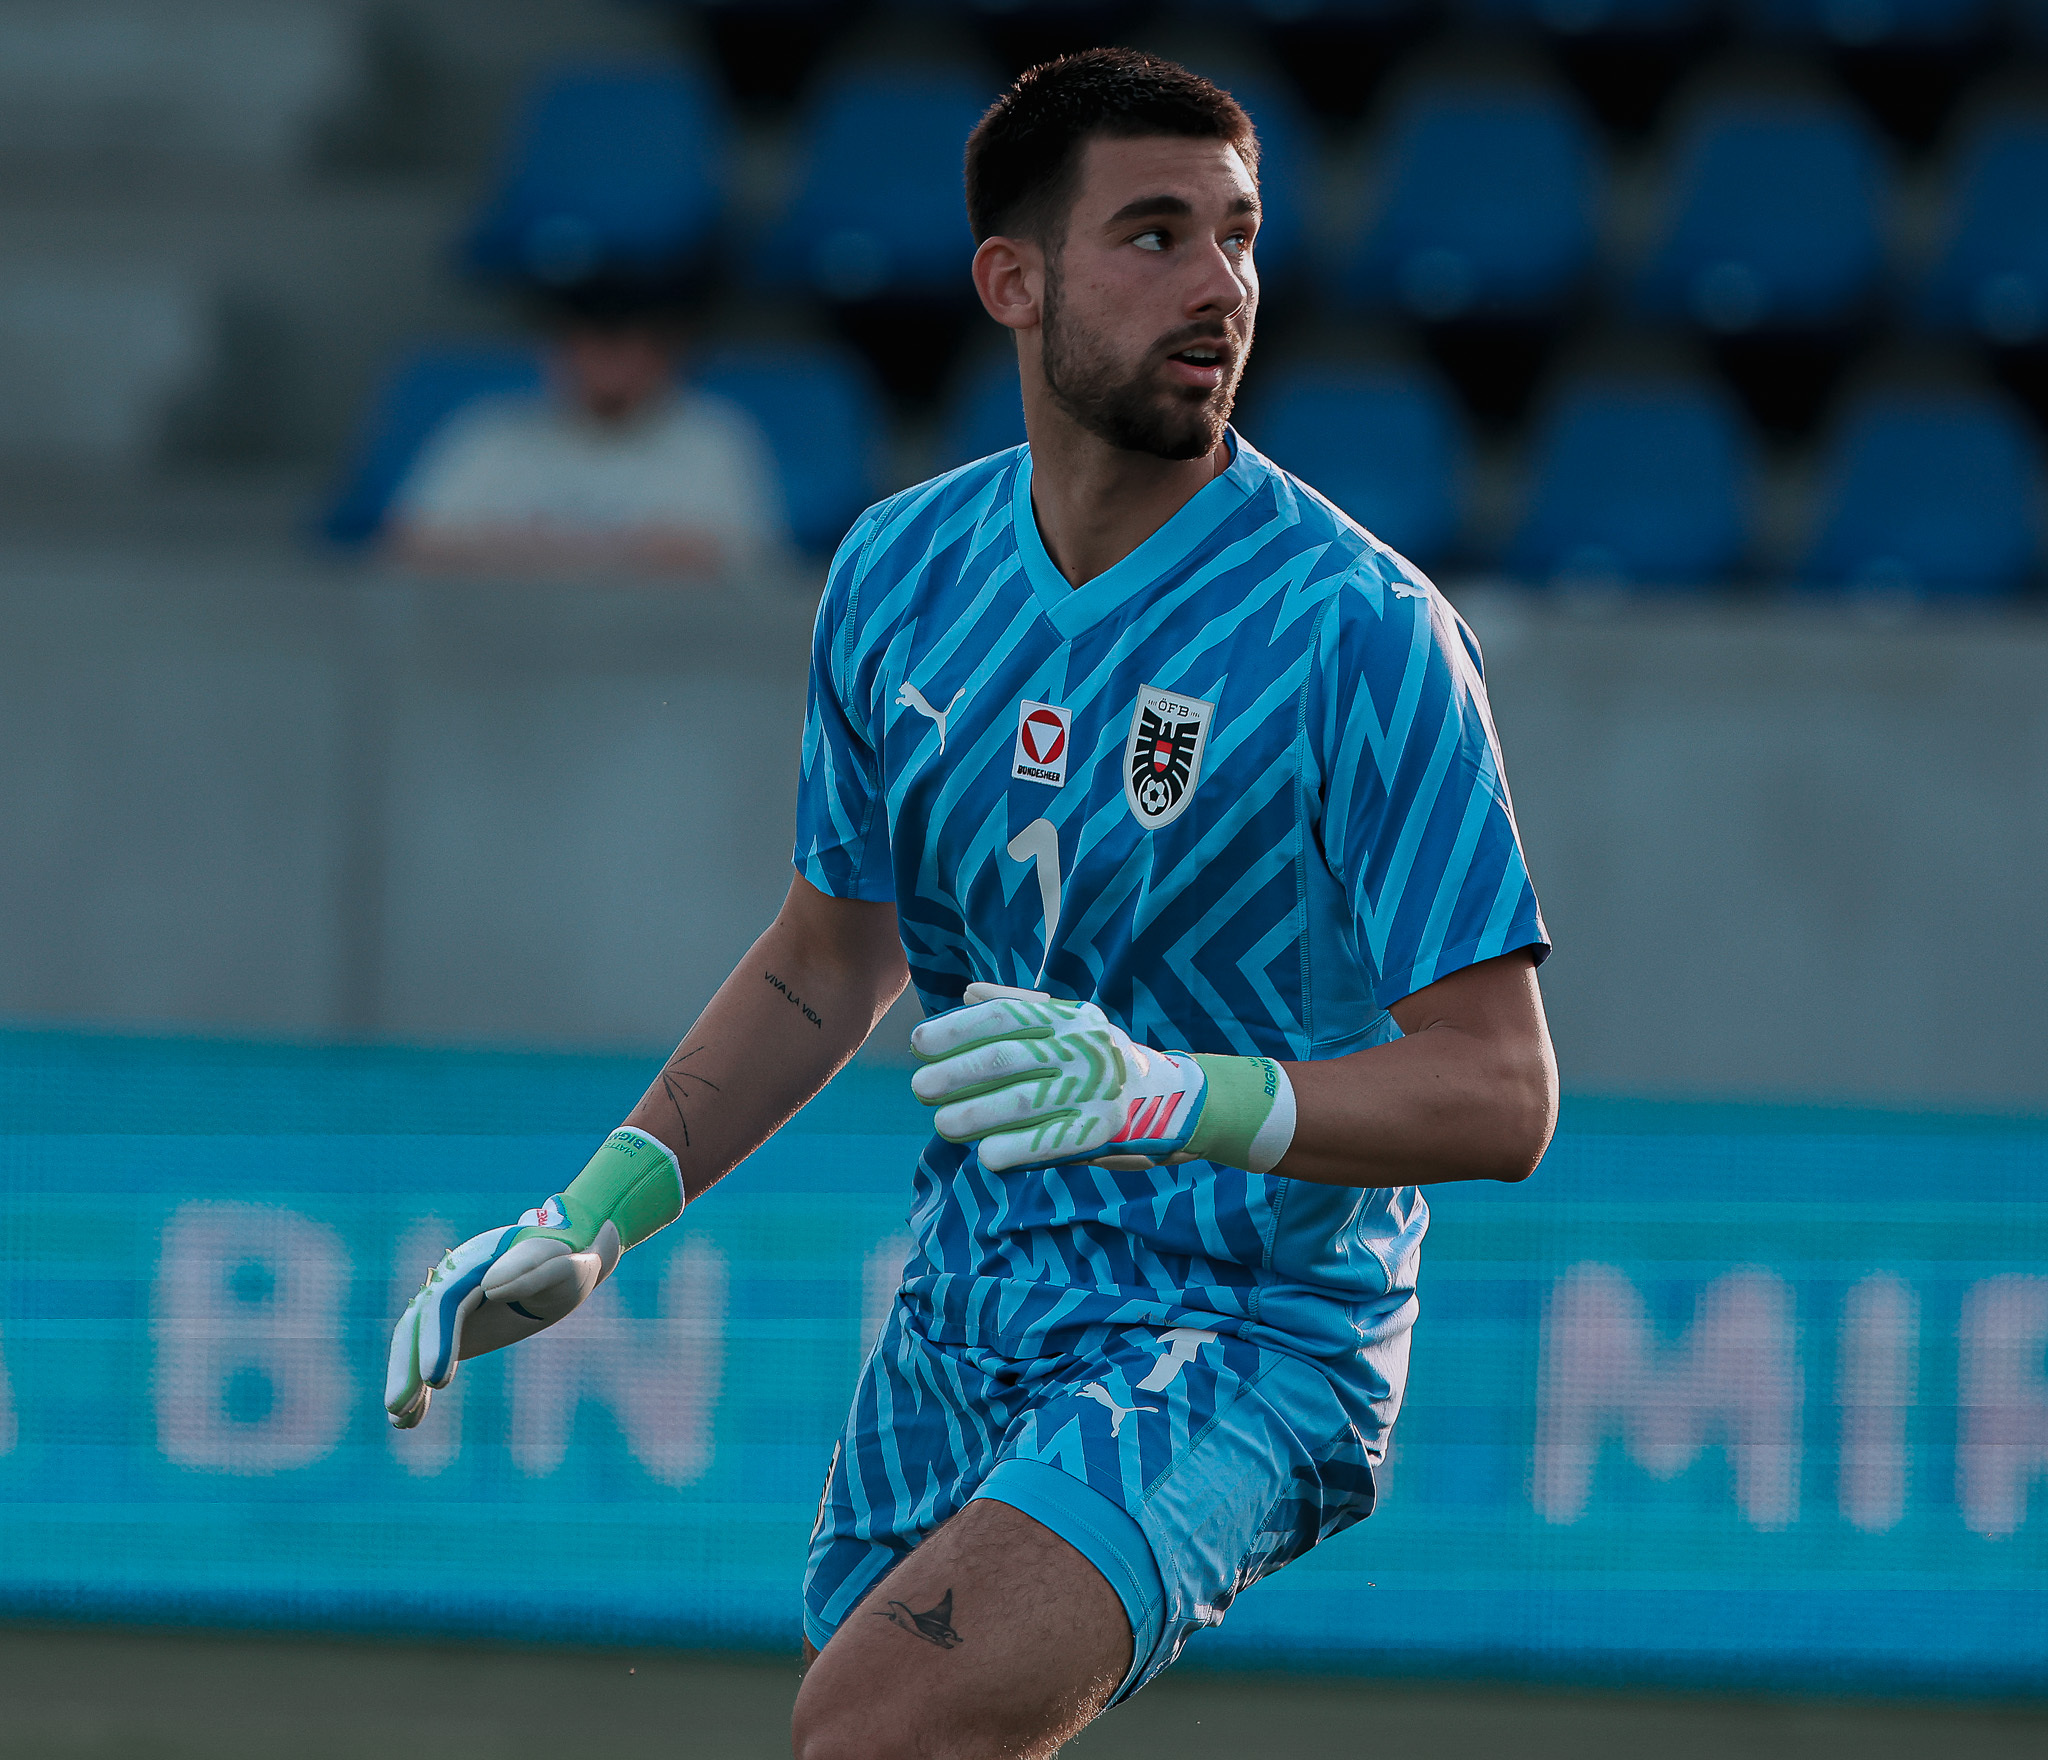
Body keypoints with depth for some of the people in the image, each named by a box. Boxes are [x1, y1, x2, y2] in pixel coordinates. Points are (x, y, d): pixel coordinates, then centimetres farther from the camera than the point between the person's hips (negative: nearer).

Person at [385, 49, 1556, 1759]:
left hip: (1248, 1343, -7)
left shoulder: (1362, 630, -16)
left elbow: (1501, 1092, -18)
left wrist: (1171, 1095, -32)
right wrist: (596, 1215, 11)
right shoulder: (900, 574, 2)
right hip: (966, 1321, 7)